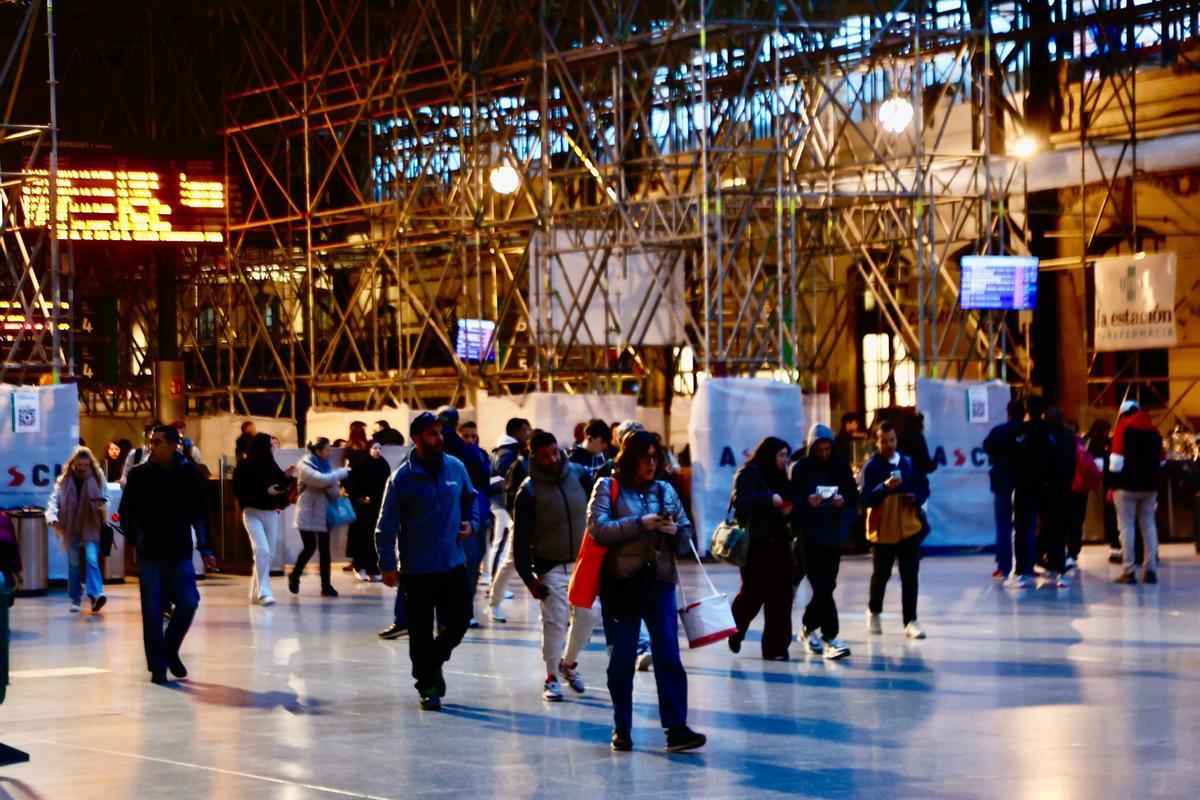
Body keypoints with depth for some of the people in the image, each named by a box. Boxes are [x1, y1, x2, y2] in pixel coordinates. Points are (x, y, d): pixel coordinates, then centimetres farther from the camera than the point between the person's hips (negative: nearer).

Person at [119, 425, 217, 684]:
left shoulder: (190, 473, -2)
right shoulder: (140, 474, -2)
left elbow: (201, 513, 4)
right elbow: (126, 511, 6)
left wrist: (205, 549, 1)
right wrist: (137, 538, -4)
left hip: (181, 553, 0)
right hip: (150, 555, 0)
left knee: (188, 602, -10)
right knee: (152, 611, -1)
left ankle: (170, 650, 14)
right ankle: (157, 666, 8)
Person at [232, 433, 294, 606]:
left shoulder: (271, 465, 8)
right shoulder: (244, 466, -9)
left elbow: (279, 485, 14)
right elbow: (240, 490, -16)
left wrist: (287, 477, -3)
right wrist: (265, 491, -20)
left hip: (271, 513, 6)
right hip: (253, 513, -6)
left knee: (269, 554, 8)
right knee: (262, 551, -18)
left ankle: (256, 593, 20)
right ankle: (263, 592, -17)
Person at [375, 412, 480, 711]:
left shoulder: (456, 468, 2)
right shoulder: (402, 479, -10)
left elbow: (471, 498, 21)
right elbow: (386, 526, -8)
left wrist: (471, 522, 2)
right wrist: (388, 565, -13)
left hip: (454, 565, 4)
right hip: (416, 570, -4)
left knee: (459, 621, 7)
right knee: (421, 631, 3)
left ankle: (433, 662, 34)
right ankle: (427, 685, 17)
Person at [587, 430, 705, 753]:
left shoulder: (665, 490, 12)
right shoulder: (608, 487, 1)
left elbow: (686, 531, 16)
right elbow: (597, 528, -13)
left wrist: (675, 530, -7)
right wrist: (640, 524, -19)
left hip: (659, 581, 2)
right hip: (620, 583, -2)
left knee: (669, 656, -6)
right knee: (621, 660, 5)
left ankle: (676, 729, -8)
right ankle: (622, 728, 17)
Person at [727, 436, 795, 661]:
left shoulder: (780, 475, 16)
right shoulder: (748, 473, -4)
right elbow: (739, 500, -18)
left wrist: (787, 510, 0)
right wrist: (768, 498, -21)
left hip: (778, 541, 7)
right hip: (754, 542, -7)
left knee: (780, 594, 0)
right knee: (754, 592, -7)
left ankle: (776, 646, 3)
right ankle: (735, 630, 21)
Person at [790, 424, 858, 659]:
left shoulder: (841, 467, 6)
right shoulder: (800, 469, -4)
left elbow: (855, 496, 10)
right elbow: (791, 499, -8)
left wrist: (844, 500, -11)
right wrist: (807, 502, -27)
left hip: (834, 535, 4)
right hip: (810, 536, -4)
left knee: (826, 586, 9)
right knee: (823, 587, -8)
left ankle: (808, 628, 30)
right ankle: (830, 637, -9)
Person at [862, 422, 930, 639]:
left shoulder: (908, 462, 3)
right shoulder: (871, 467, -8)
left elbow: (924, 489, 10)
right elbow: (866, 499, -16)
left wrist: (916, 497, -11)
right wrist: (885, 487, -31)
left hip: (909, 528, 2)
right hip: (883, 530, -2)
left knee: (910, 576, -2)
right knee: (881, 574, 11)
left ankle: (910, 621, 0)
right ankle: (874, 612, 35)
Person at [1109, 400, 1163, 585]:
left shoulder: (1123, 427, -2)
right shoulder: (1153, 430, 13)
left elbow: (1117, 460, -10)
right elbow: (1160, 460, 14)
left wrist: (1113, 486, -7)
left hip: (1127, 485, -4)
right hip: (1150, 486, 4)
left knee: (1127, 526, -3)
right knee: (1149, 526, 9)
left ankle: (1128, 571, -8)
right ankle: (1151, 570, 5)